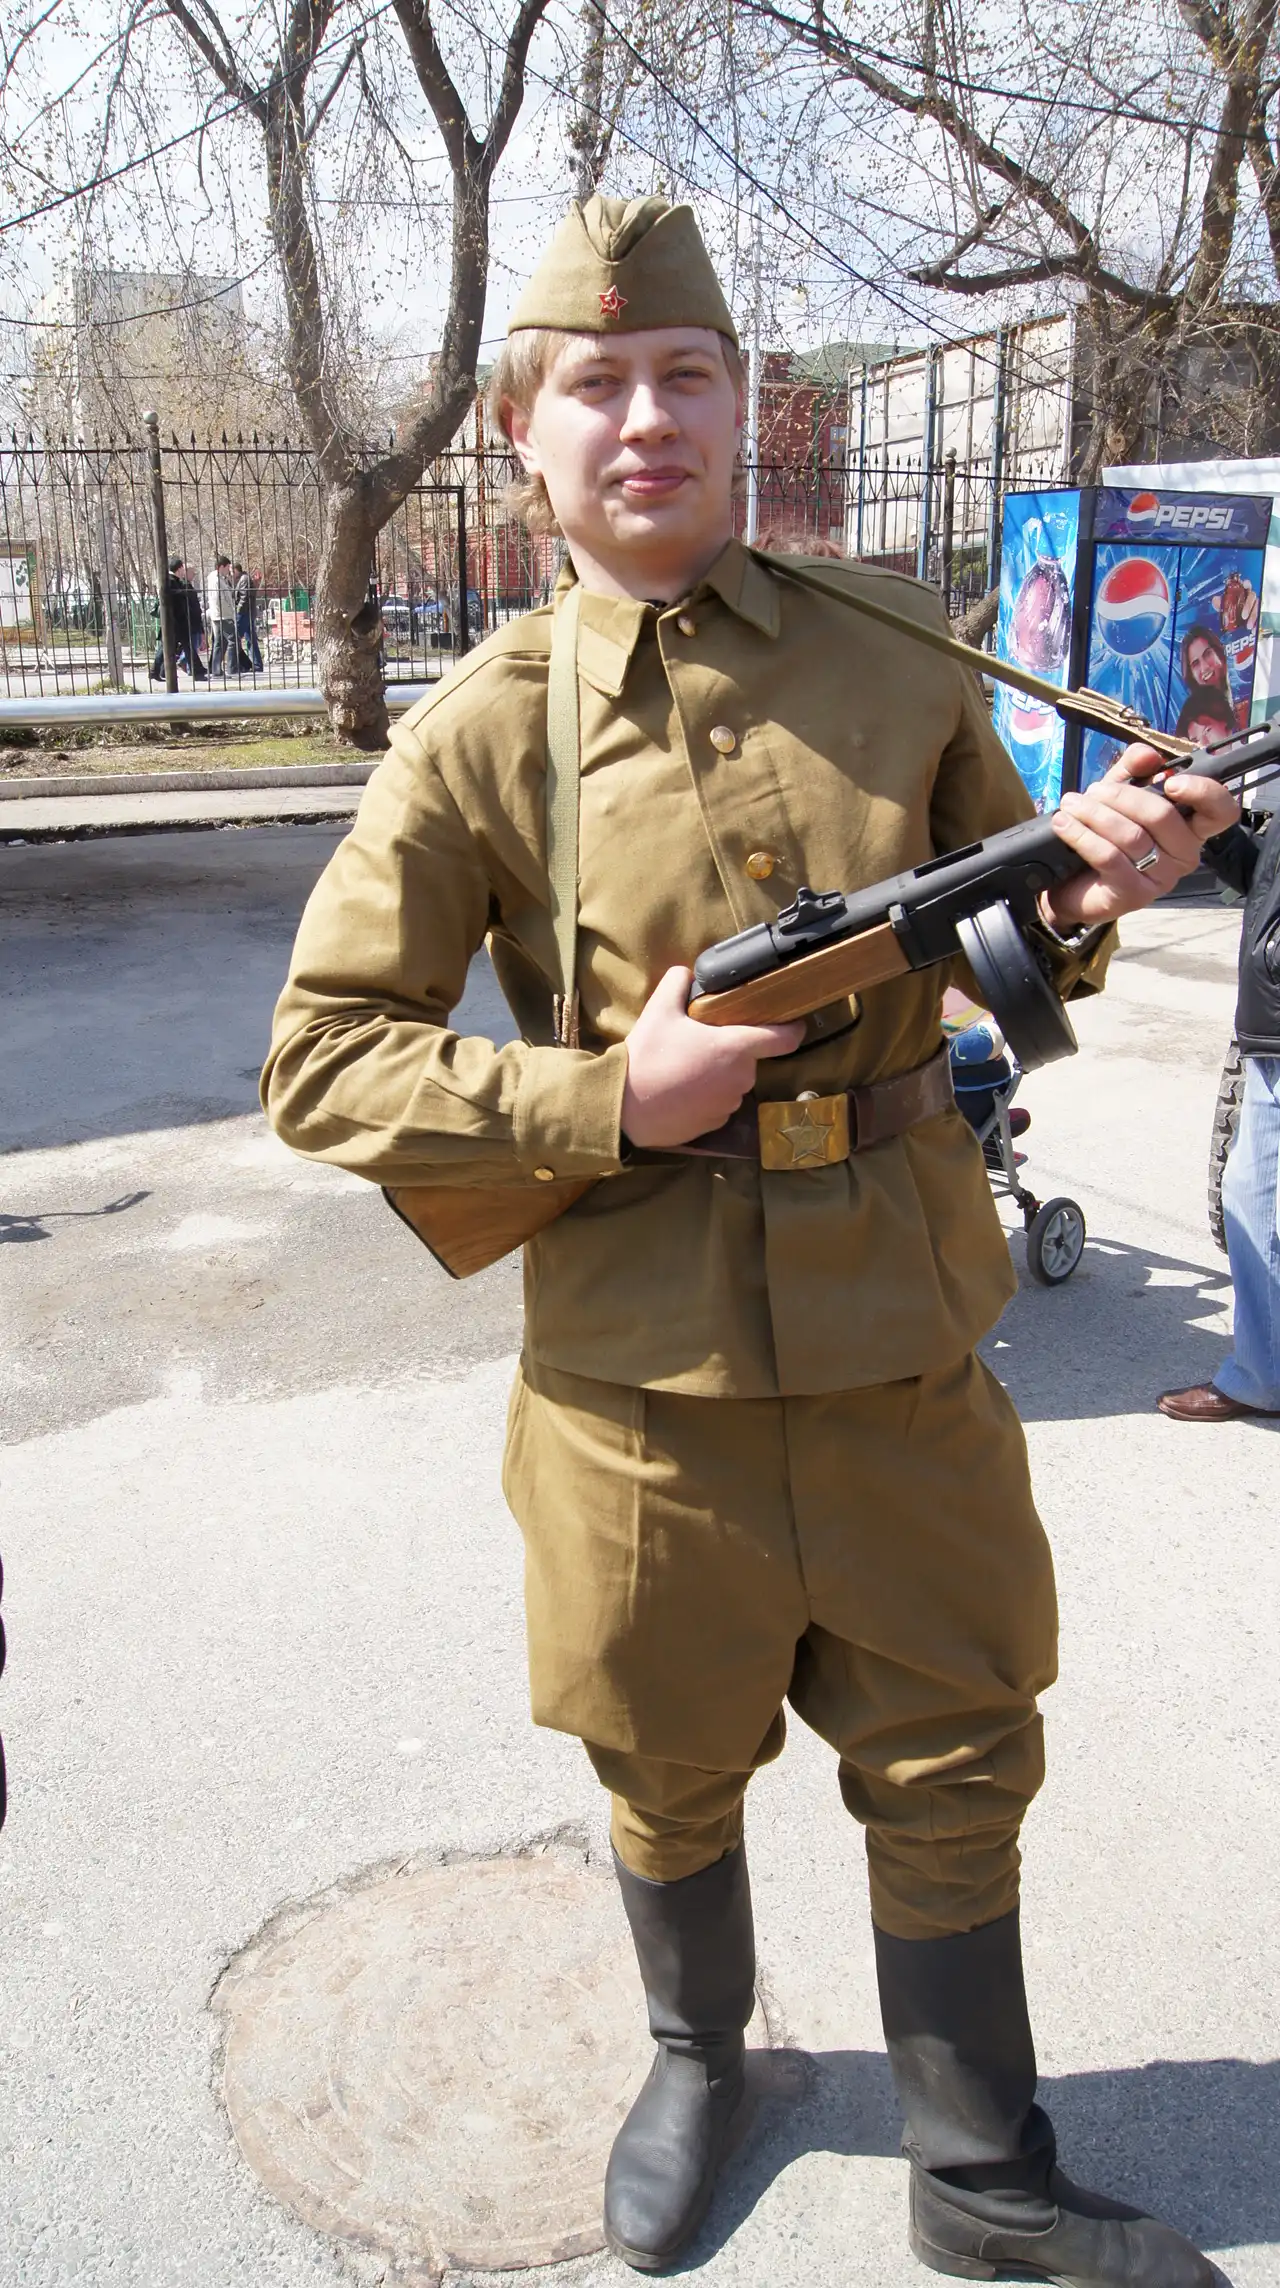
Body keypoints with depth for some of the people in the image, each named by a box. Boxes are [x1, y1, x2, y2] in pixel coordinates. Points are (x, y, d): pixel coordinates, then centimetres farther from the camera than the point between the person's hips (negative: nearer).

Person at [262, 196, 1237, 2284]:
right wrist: (607, 1104, -18)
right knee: (672, 1767, 17)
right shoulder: (485, 735, -6)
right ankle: (699, 2055, 49)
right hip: (641, 1368, -2)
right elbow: (319, 1068, -6)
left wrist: (1083, 898, -12)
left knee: (955, 1760, 14)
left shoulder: (894, 651, 2)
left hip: (902, 1345, 2)